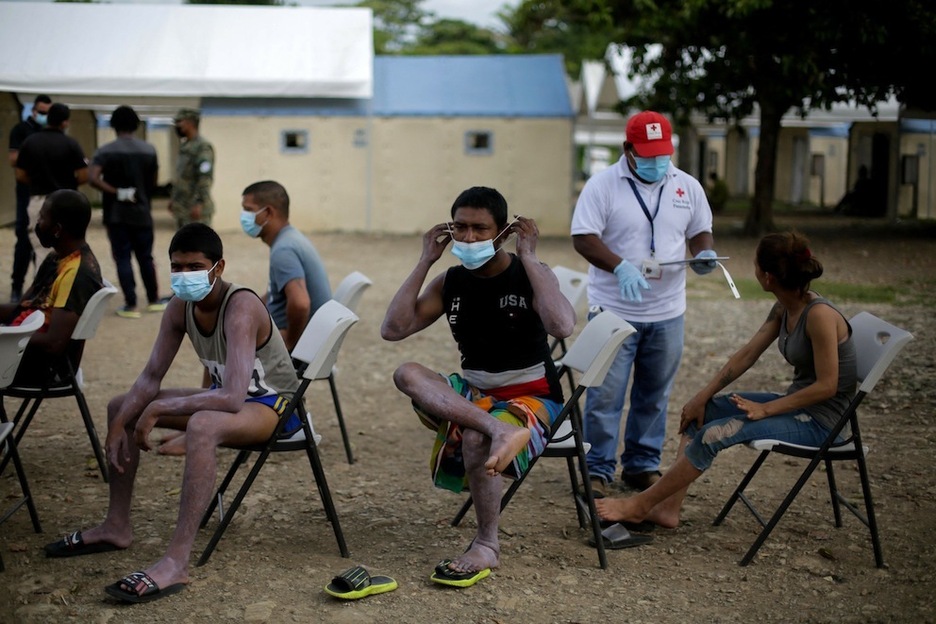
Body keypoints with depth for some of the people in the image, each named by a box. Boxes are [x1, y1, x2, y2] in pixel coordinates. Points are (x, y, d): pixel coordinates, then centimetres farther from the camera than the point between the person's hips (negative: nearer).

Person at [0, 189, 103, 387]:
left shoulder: (77, 274, -22)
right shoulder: (58, 258, 10)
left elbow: (54, 344, -25)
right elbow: (23, 307, 16)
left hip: (41, 364, -10)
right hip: (26, 347, 10)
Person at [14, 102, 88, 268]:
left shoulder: (29, 142, 1)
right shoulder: (70, 144, -7)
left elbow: (21, 177, 3)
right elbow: (83, 177, -8)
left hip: (38, 202, 2)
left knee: (42, 253, 4)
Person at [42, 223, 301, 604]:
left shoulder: (241, 308, -30)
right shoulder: (180, 307, -6)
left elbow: (233, 398, -40)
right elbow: (151, 377, 1)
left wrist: (158, 408, -33)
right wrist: (120, 424, -13)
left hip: (274, 403, -9)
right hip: (228, 397, 9)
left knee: (202, 425, -41)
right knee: (121, 407, 10)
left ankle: (176, 563, -41)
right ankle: (116, 526, 17)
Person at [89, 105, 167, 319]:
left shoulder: (106, 151, -8)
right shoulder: (149, 150, 1)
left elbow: (93, 178, -21)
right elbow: (153, 182, 7)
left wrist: (117, 192, -14)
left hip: (116, 213, -3)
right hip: (142, 212, 3)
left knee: (123, 258, 3)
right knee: (145, 257, 14)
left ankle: (130, 305, 3)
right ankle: (154, 300, 23)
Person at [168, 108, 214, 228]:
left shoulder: (202, 147, -13)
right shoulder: (184, 146, 16)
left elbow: (205, 178, -20)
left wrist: (199, 203, -25)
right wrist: (173, 198, 21)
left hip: (195, 209, -10)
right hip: (182, 208, 10)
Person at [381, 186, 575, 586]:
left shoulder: (530, 275, -8)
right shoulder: (450, 282, 4)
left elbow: (562, 326, -30)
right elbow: (392, 330, -7)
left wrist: (528, 257, -23)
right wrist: (425, 262, -8)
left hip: (531, 397, -5)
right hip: (470, 395, 5)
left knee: (475, 438, -36)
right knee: (407, 374, -23)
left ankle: (487, 546, -15)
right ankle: (499, 430, -42)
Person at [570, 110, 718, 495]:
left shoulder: (687, 187, 5)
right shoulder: (603, 185, -8)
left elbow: (700, 231, 15)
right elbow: (583, 239, -13)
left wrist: (704, 253, -8)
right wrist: (620, 267, -28)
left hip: (667, 313, 4)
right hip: (614, 311, -4)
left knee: (654, 395, 13)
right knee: (605, 394, -2)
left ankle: (643, 465, 25)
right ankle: (598, 470, 10)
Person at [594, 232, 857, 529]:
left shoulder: (819, 315, -24)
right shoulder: (783, 309, 4)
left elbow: (826, 386, -23)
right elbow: (746, 354, 8)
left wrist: (766, 409, -22)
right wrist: (703, 396, 2)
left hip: (818, 420, -9)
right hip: (795, 403, 9)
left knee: (713, 435, -20)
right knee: (699, 411, 4)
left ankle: (640, 505, -7)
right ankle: (668, 508, -1)